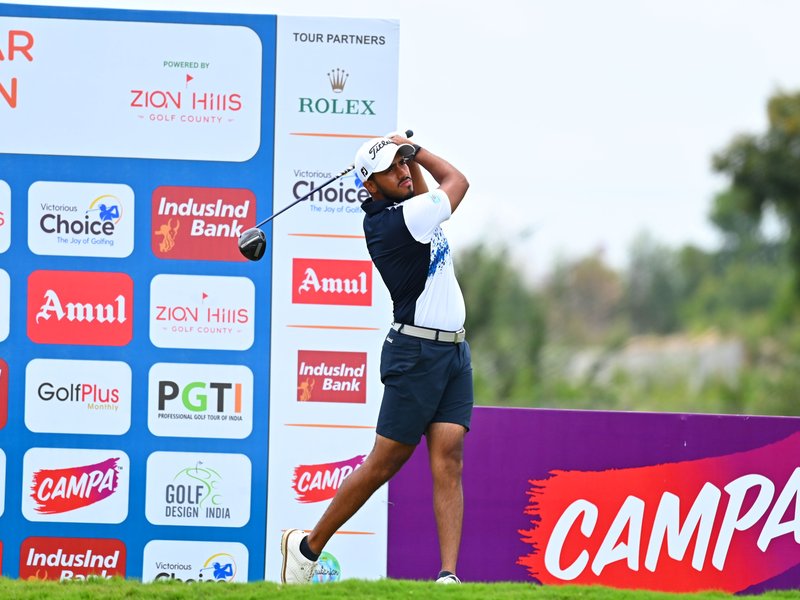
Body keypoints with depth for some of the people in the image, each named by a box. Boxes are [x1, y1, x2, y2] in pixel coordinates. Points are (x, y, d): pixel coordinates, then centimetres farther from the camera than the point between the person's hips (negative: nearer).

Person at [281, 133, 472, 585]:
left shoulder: (406, 210, 10)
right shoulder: (392, 222, -16)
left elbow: (425, 199, 36)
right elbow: (457, 181, -2)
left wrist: (409, 153, 19)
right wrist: (417, 148, 11)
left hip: (454, 352, 8)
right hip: (417, 354, -8)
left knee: (448, 461, -5)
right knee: (384, 464, -3)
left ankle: (449, 576, -14)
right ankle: (308, 546, 13)